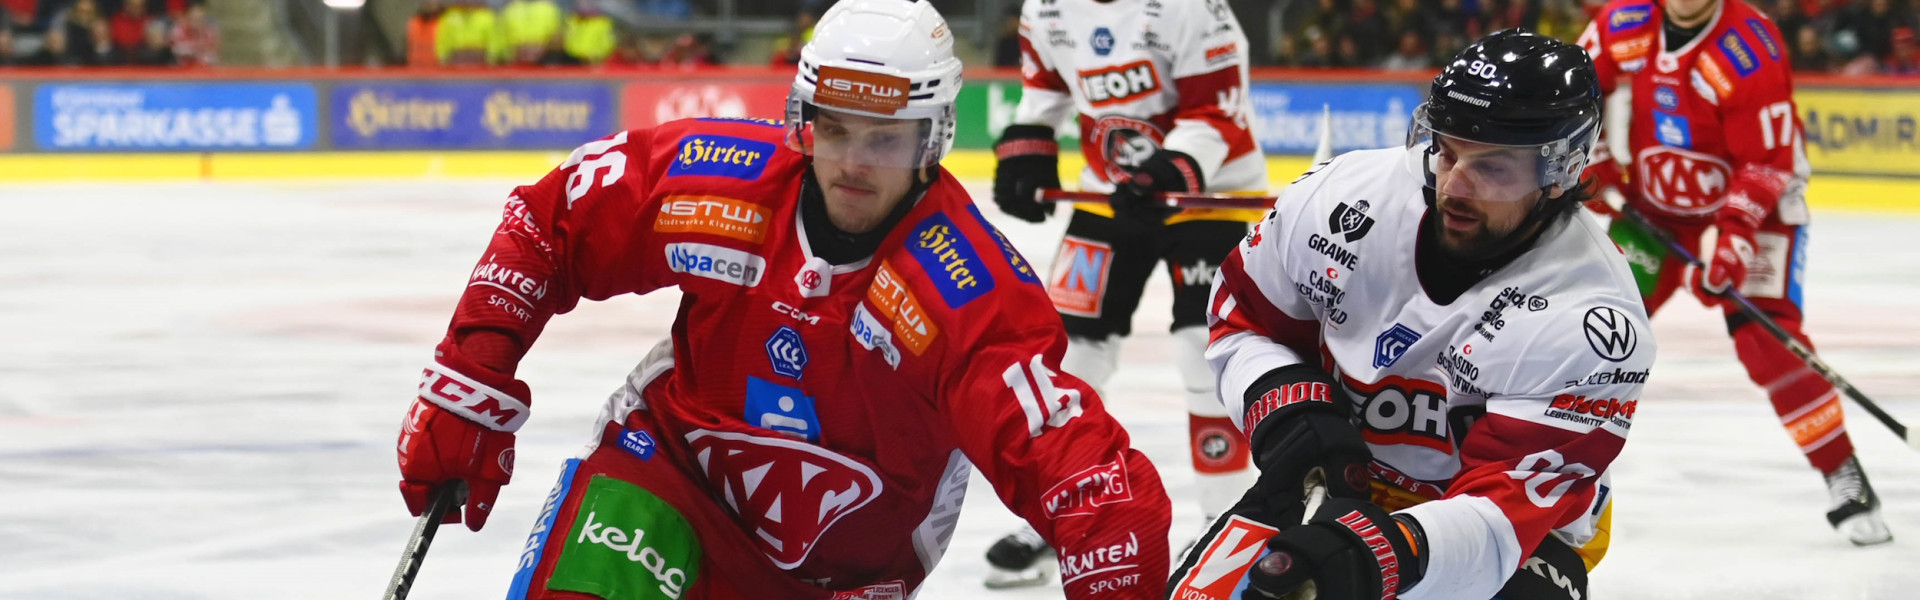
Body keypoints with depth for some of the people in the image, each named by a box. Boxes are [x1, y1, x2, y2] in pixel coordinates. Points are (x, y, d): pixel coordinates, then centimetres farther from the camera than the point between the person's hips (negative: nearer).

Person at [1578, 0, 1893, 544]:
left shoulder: (1751, 50, -25)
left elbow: (1768, 163, -22)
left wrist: (1734, 232, -32)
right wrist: (1592, 162, -3)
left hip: (1752, 208, -5)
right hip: (1653, 206, 5)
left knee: (1767, 340, -18)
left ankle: (1846, 481, -12)